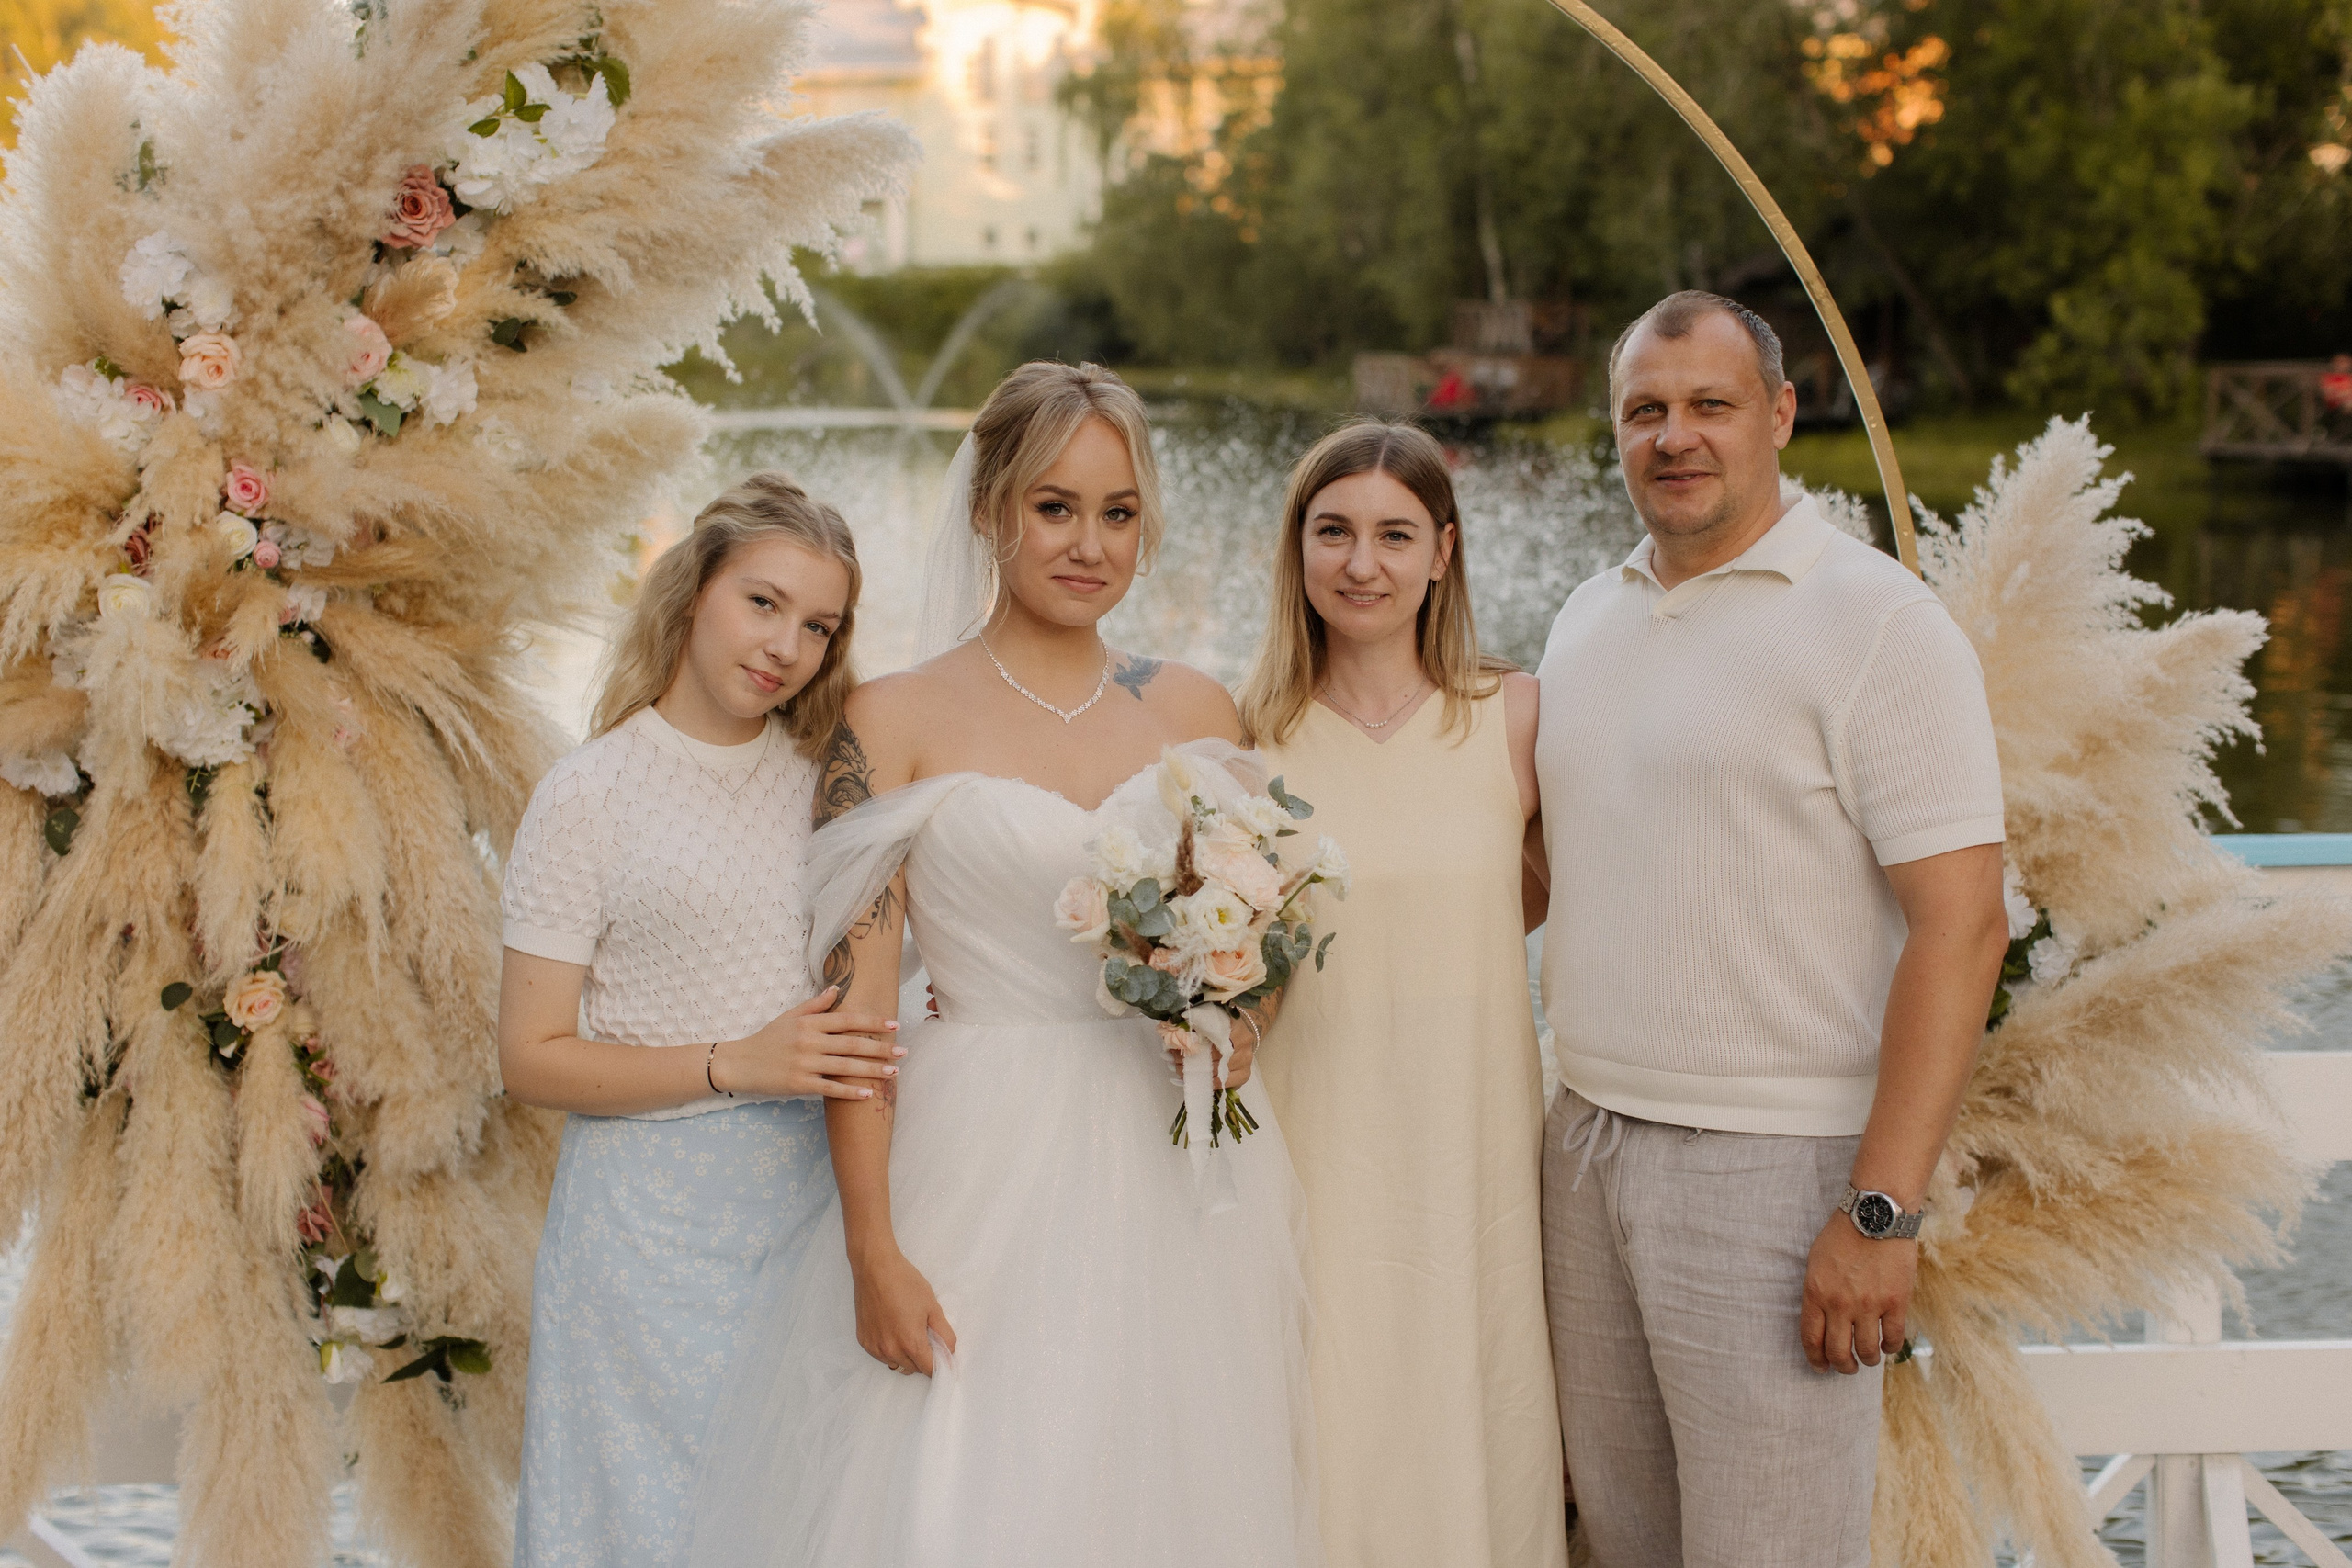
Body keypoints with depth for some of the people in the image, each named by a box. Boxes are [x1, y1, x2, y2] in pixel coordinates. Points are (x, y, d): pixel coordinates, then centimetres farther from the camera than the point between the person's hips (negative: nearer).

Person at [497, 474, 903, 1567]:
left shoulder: (824, 774, 10)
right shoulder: (589, 796, -4)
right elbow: (532, 1058, -6)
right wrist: (735, 1066, -16)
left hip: (813, 1200, 4)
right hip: (656, 1220, -4)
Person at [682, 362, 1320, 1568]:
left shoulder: (1191, 711, 9)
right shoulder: (895, 723, -2)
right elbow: (855, 1005, -6)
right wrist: (872, 1251, -12)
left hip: (1177, 1184, 3)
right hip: (986, 1167, -3)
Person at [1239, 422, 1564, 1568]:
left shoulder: (1515, 718, 1)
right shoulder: (1249, 733, 1)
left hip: (1471, 1165, 1)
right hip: (1310, 1159, 0)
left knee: (1467, 1454, 7)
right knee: (1319, 1461, 4)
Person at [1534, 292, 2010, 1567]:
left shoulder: (1876, 622, -10)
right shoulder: (1586, 622, 13)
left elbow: (1961, 926, -15)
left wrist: (1880, 1212, -20)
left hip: (1774, 1171, -7)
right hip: (1587, 1147, 7)